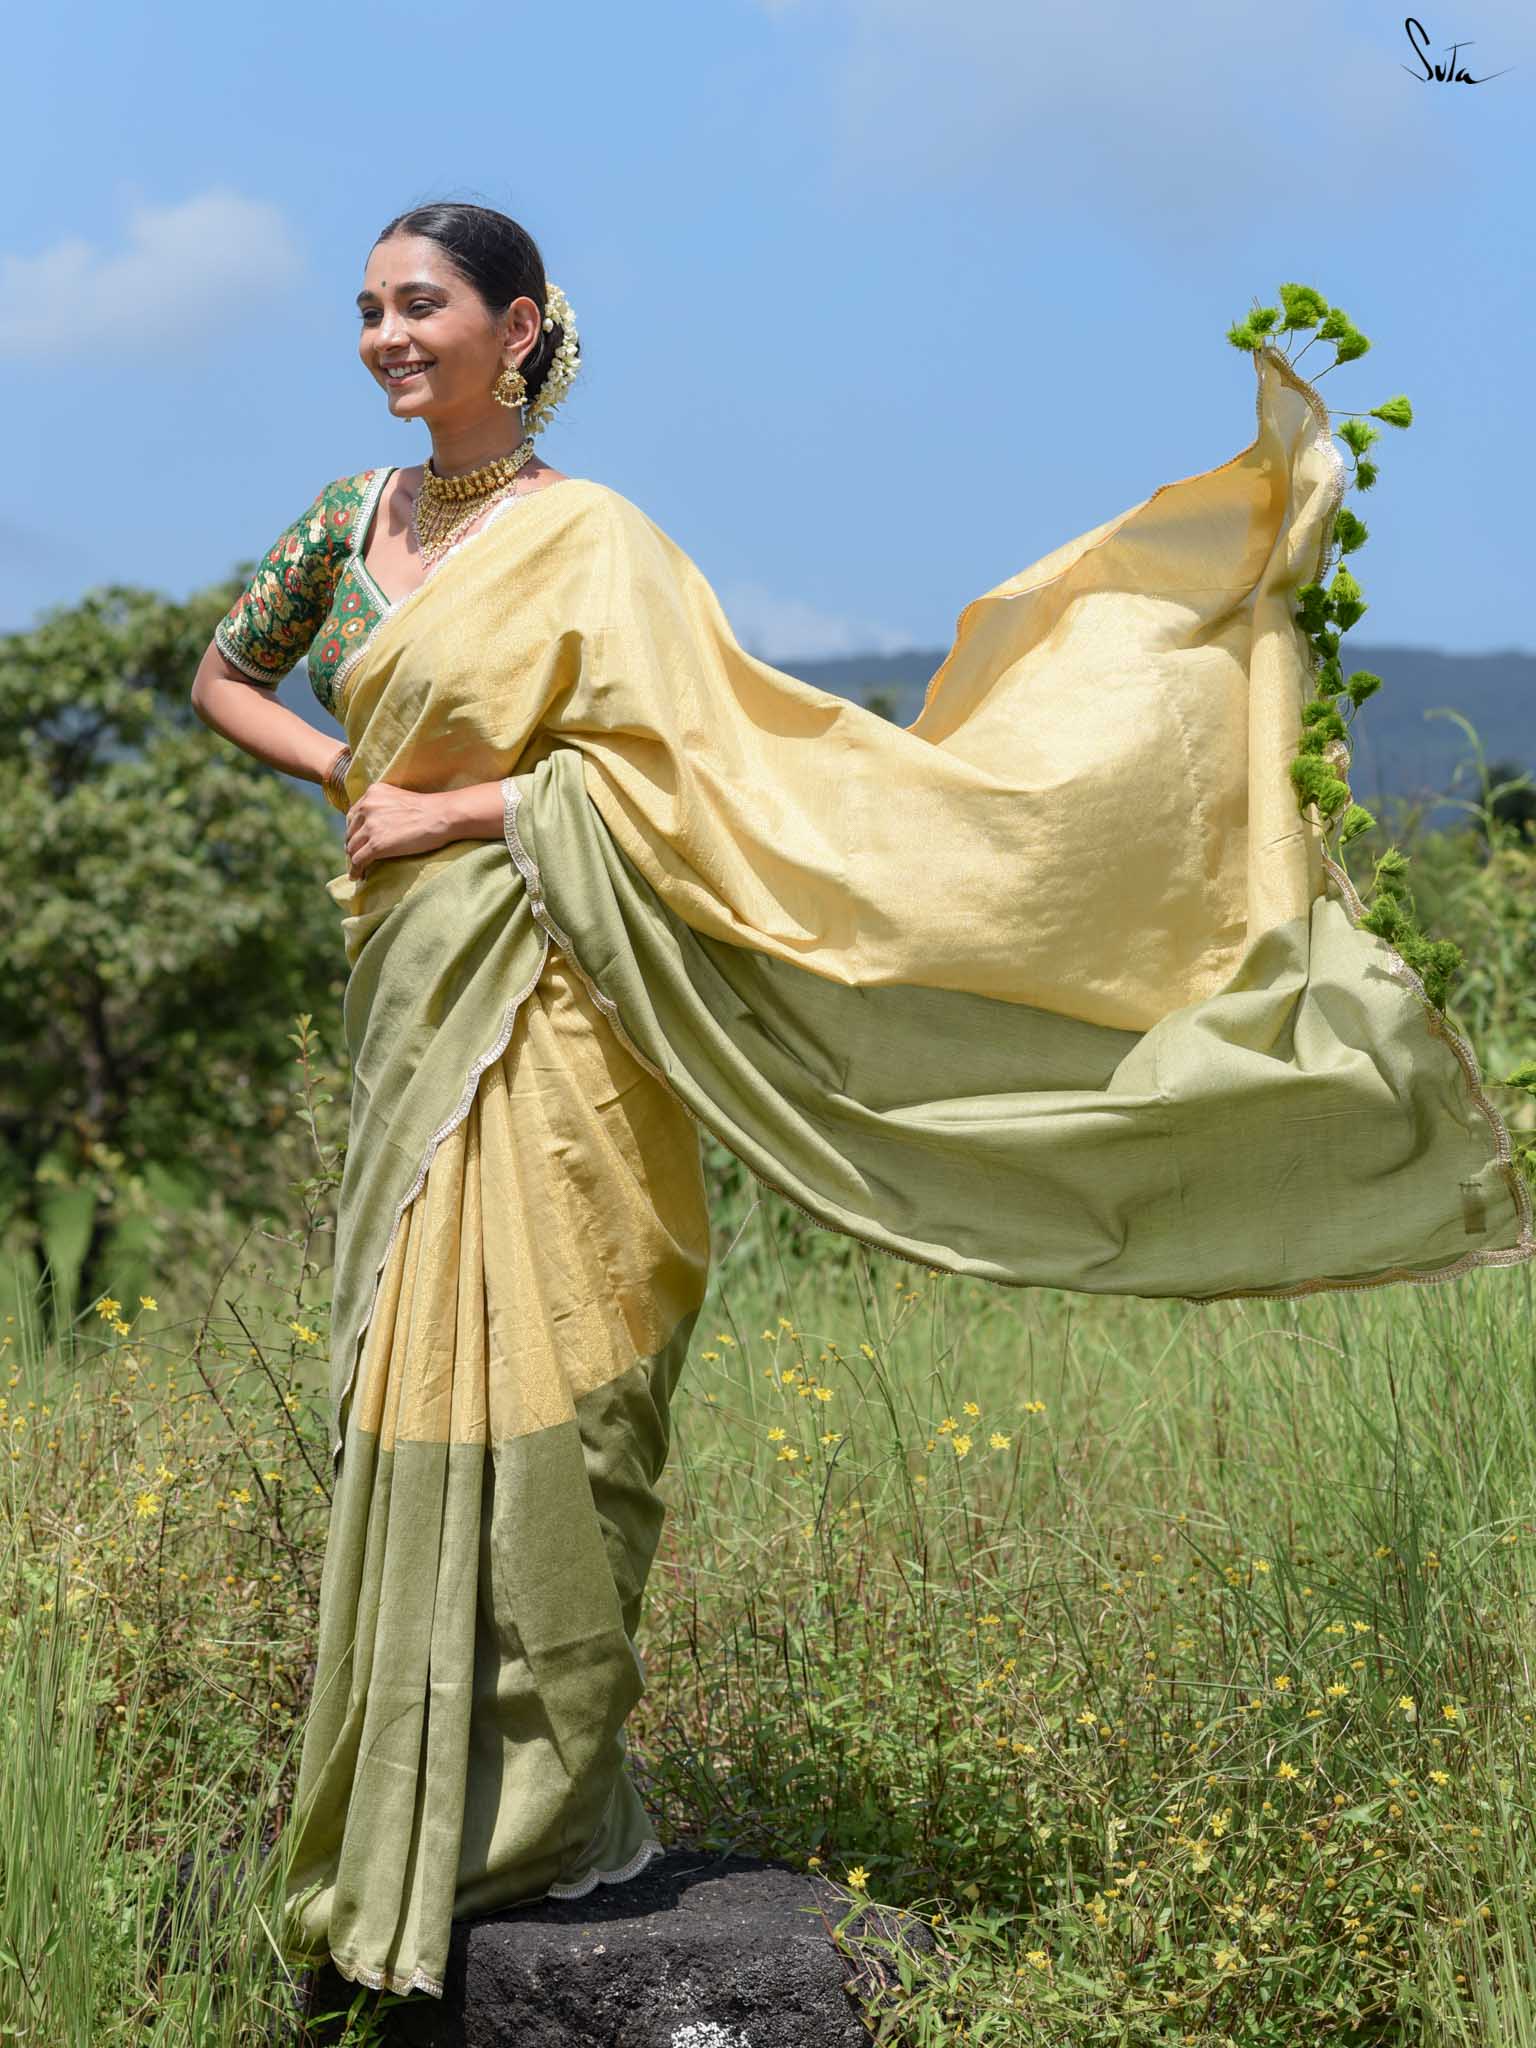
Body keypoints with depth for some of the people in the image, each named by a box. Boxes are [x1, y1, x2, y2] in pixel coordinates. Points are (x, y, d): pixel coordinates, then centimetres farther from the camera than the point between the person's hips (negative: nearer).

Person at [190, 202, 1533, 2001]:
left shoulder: (587, 540, -7)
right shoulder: (354, 520, 13)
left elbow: (674, 756, -15)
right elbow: (223, 677, 26)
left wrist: (458, 808, -13)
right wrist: (346, 779, 8)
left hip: (533, 1039, -7)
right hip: (411, 1023, 7)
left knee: (518, 1415, -5)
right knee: (417, 1411, 11)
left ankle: (536, 1819, 8)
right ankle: (414, 1831, 22)